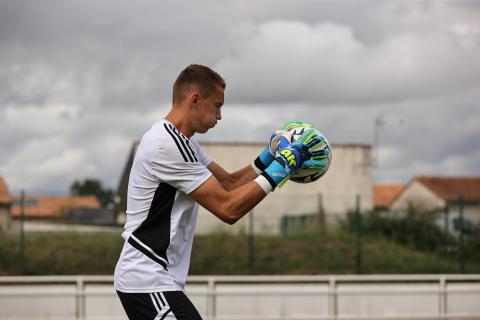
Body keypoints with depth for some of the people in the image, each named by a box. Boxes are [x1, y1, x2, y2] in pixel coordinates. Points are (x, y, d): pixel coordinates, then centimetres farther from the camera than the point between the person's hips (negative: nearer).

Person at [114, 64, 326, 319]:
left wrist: (269, 156, 6)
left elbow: (229, 183, 20)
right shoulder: (167, 146, -18)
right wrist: (281, 166, -14)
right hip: (149, 283, -11)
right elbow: (229, 208, -19)